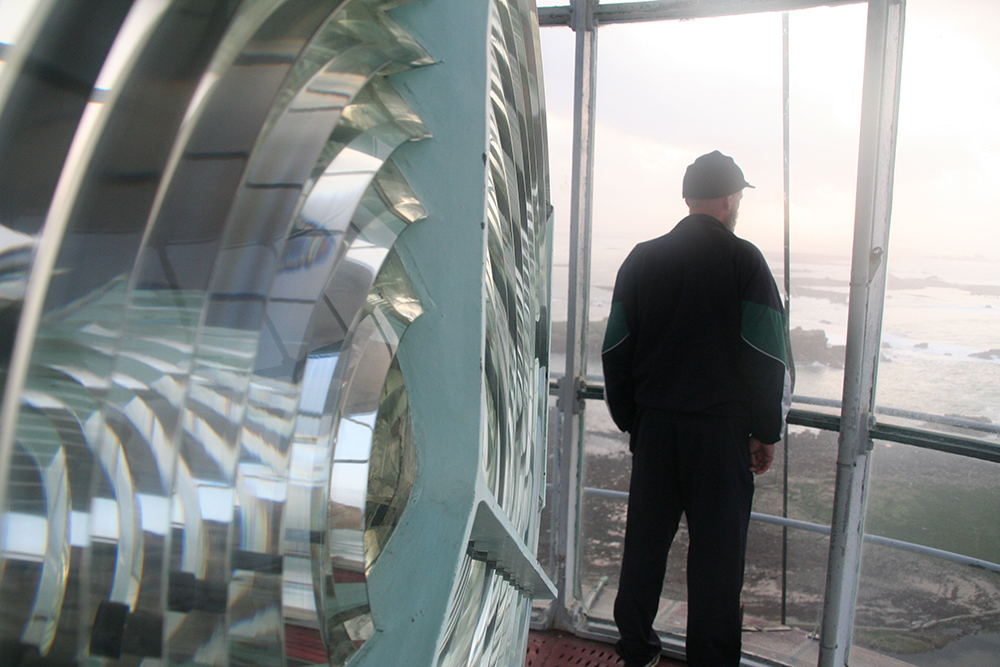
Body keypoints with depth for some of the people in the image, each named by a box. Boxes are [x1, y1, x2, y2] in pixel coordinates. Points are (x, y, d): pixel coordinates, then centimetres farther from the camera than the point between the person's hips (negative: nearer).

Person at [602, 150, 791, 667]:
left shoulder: (642, 259, 6)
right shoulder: (743, 260, -6)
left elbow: (615, 351, 7)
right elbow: (769, 357, -9)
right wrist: (767, 432, 2)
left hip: (654, 425, 4)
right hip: (721, 429, -4)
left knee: (646, 539, 14)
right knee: (717, 549, 7)